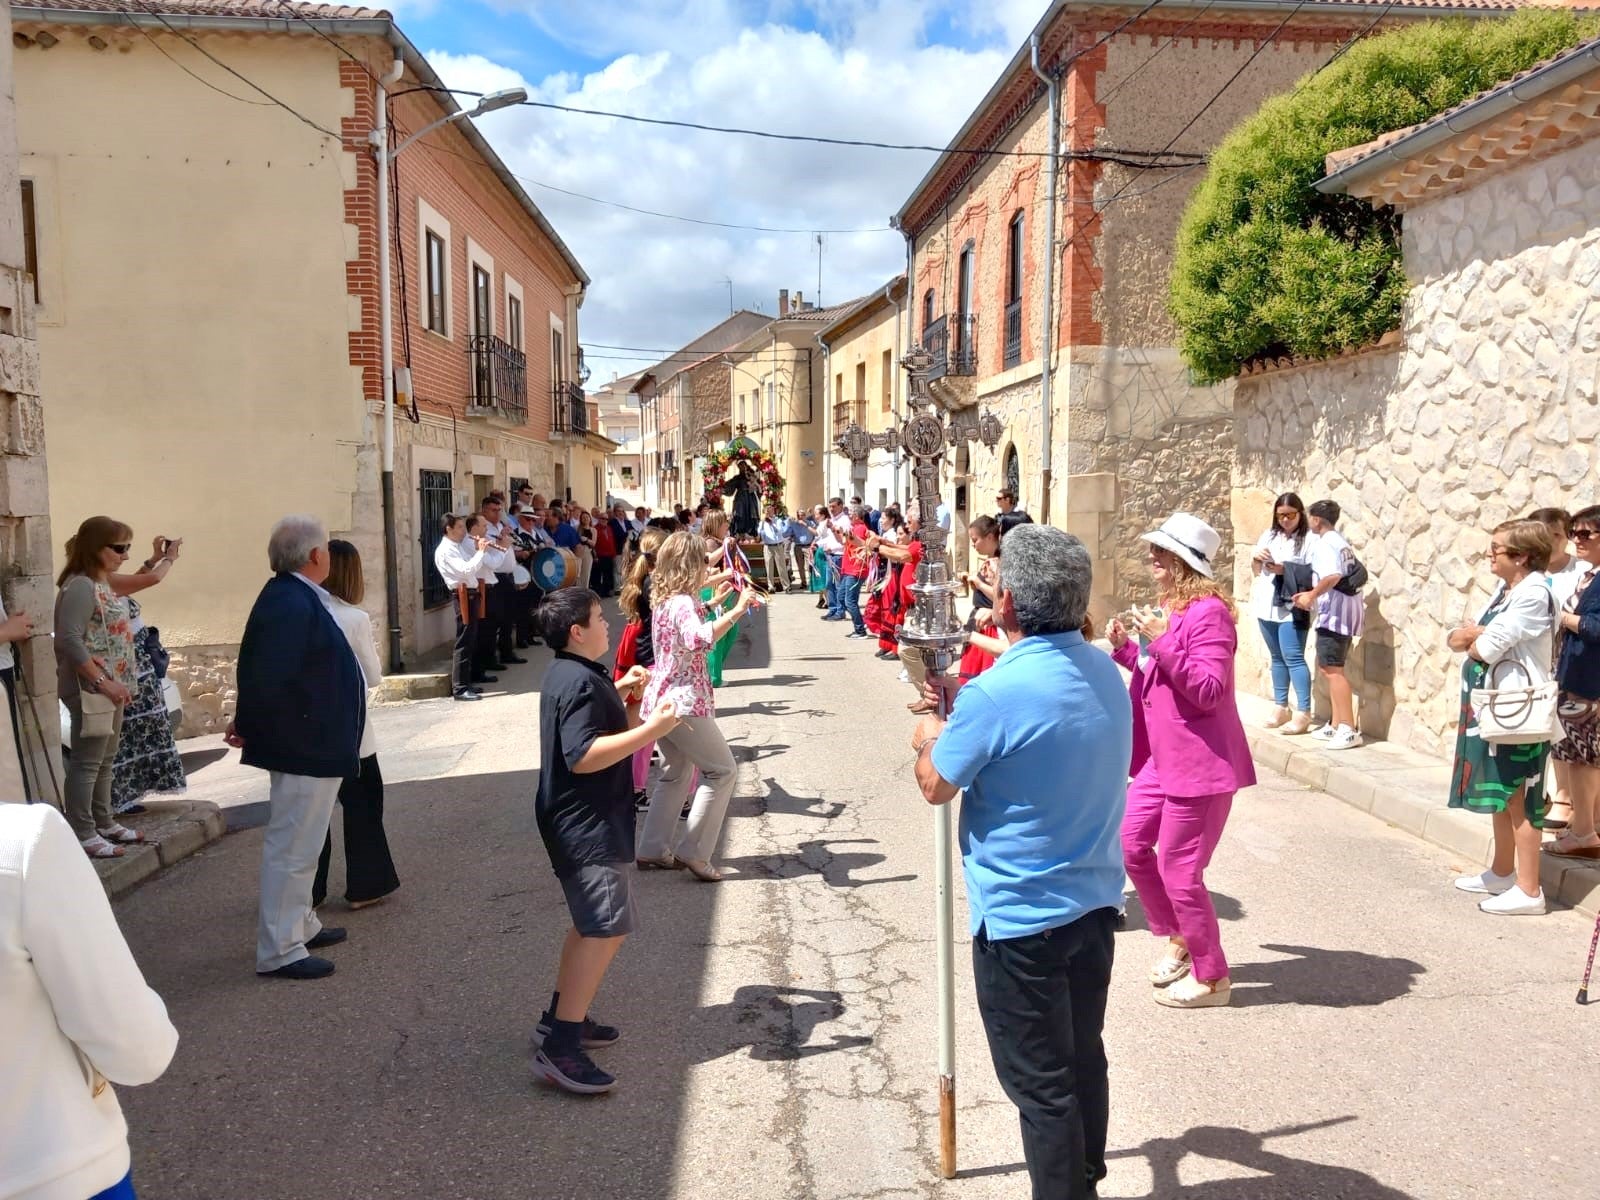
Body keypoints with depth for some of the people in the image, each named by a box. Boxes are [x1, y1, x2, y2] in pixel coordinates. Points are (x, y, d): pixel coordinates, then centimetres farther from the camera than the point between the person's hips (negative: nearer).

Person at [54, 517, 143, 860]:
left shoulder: (103, 584, 13)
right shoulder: (80, 586, -16)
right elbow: (70, 641, -24)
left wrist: (118, 683, 14)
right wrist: (103, 682, -23)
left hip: (110, 687, 10)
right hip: (90, 689, -10)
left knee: (105, 760, 17)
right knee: (87, 762, -3)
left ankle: (103, 822, 28)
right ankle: (82, 835, 4)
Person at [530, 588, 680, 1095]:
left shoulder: (572, 675, 13)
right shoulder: (579, 682, -20)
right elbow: (582, 756, -29)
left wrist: (619, 694, 12)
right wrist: (651, 729, -30)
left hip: (583, 820, 11)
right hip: (586, 825, -11)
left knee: (592, 923, 21)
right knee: (607, 928, -13)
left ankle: (561, 1017, 29)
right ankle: (560, 1048, -12)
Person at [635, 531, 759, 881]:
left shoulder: (665, 599, 10)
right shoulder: (683, 602, -19)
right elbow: (699, 639, -40)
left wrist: (714, 601, 28)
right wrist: (737, 610, -37)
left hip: (661, 699, 9)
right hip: (684, 702, -9)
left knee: (675, 774, 21)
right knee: (721, 770, 3)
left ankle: (653, 849, 22)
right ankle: (693, 852, 2)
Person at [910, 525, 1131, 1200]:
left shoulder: (997, 694, -25)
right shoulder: (1106, 674, 0)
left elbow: (936, 787, -11)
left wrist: (930, 737, 9)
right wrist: (965, 707, 15)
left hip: (1021, 919, -8)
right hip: (1096, 903, 8)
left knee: (1040, 1082, 8)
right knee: (1084, 1060, 22)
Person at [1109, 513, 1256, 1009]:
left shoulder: (1207, 613, -18)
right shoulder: (1165, 607, 11)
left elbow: (1208, 692, -23)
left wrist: (1161, 644, -29)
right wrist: (1126, 648, 5)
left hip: (1200, 762, -9)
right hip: (1161, 758, 9)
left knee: (1178, 871, -1)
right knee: (1131, 845, 13)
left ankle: (1211, 977, 18)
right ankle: (1176, 938, 33)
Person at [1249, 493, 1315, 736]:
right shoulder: (1268, 536, 13)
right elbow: (1256, 571, 17)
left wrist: (1286, 570, -21)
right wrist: (1256, 558, -3)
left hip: (1291, 608, -6)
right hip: (1267, 606, 6)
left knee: (1293, 658, -9)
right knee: (1277, 657, 12)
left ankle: (1303, 713, -5)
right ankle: (1281, 707, 20)